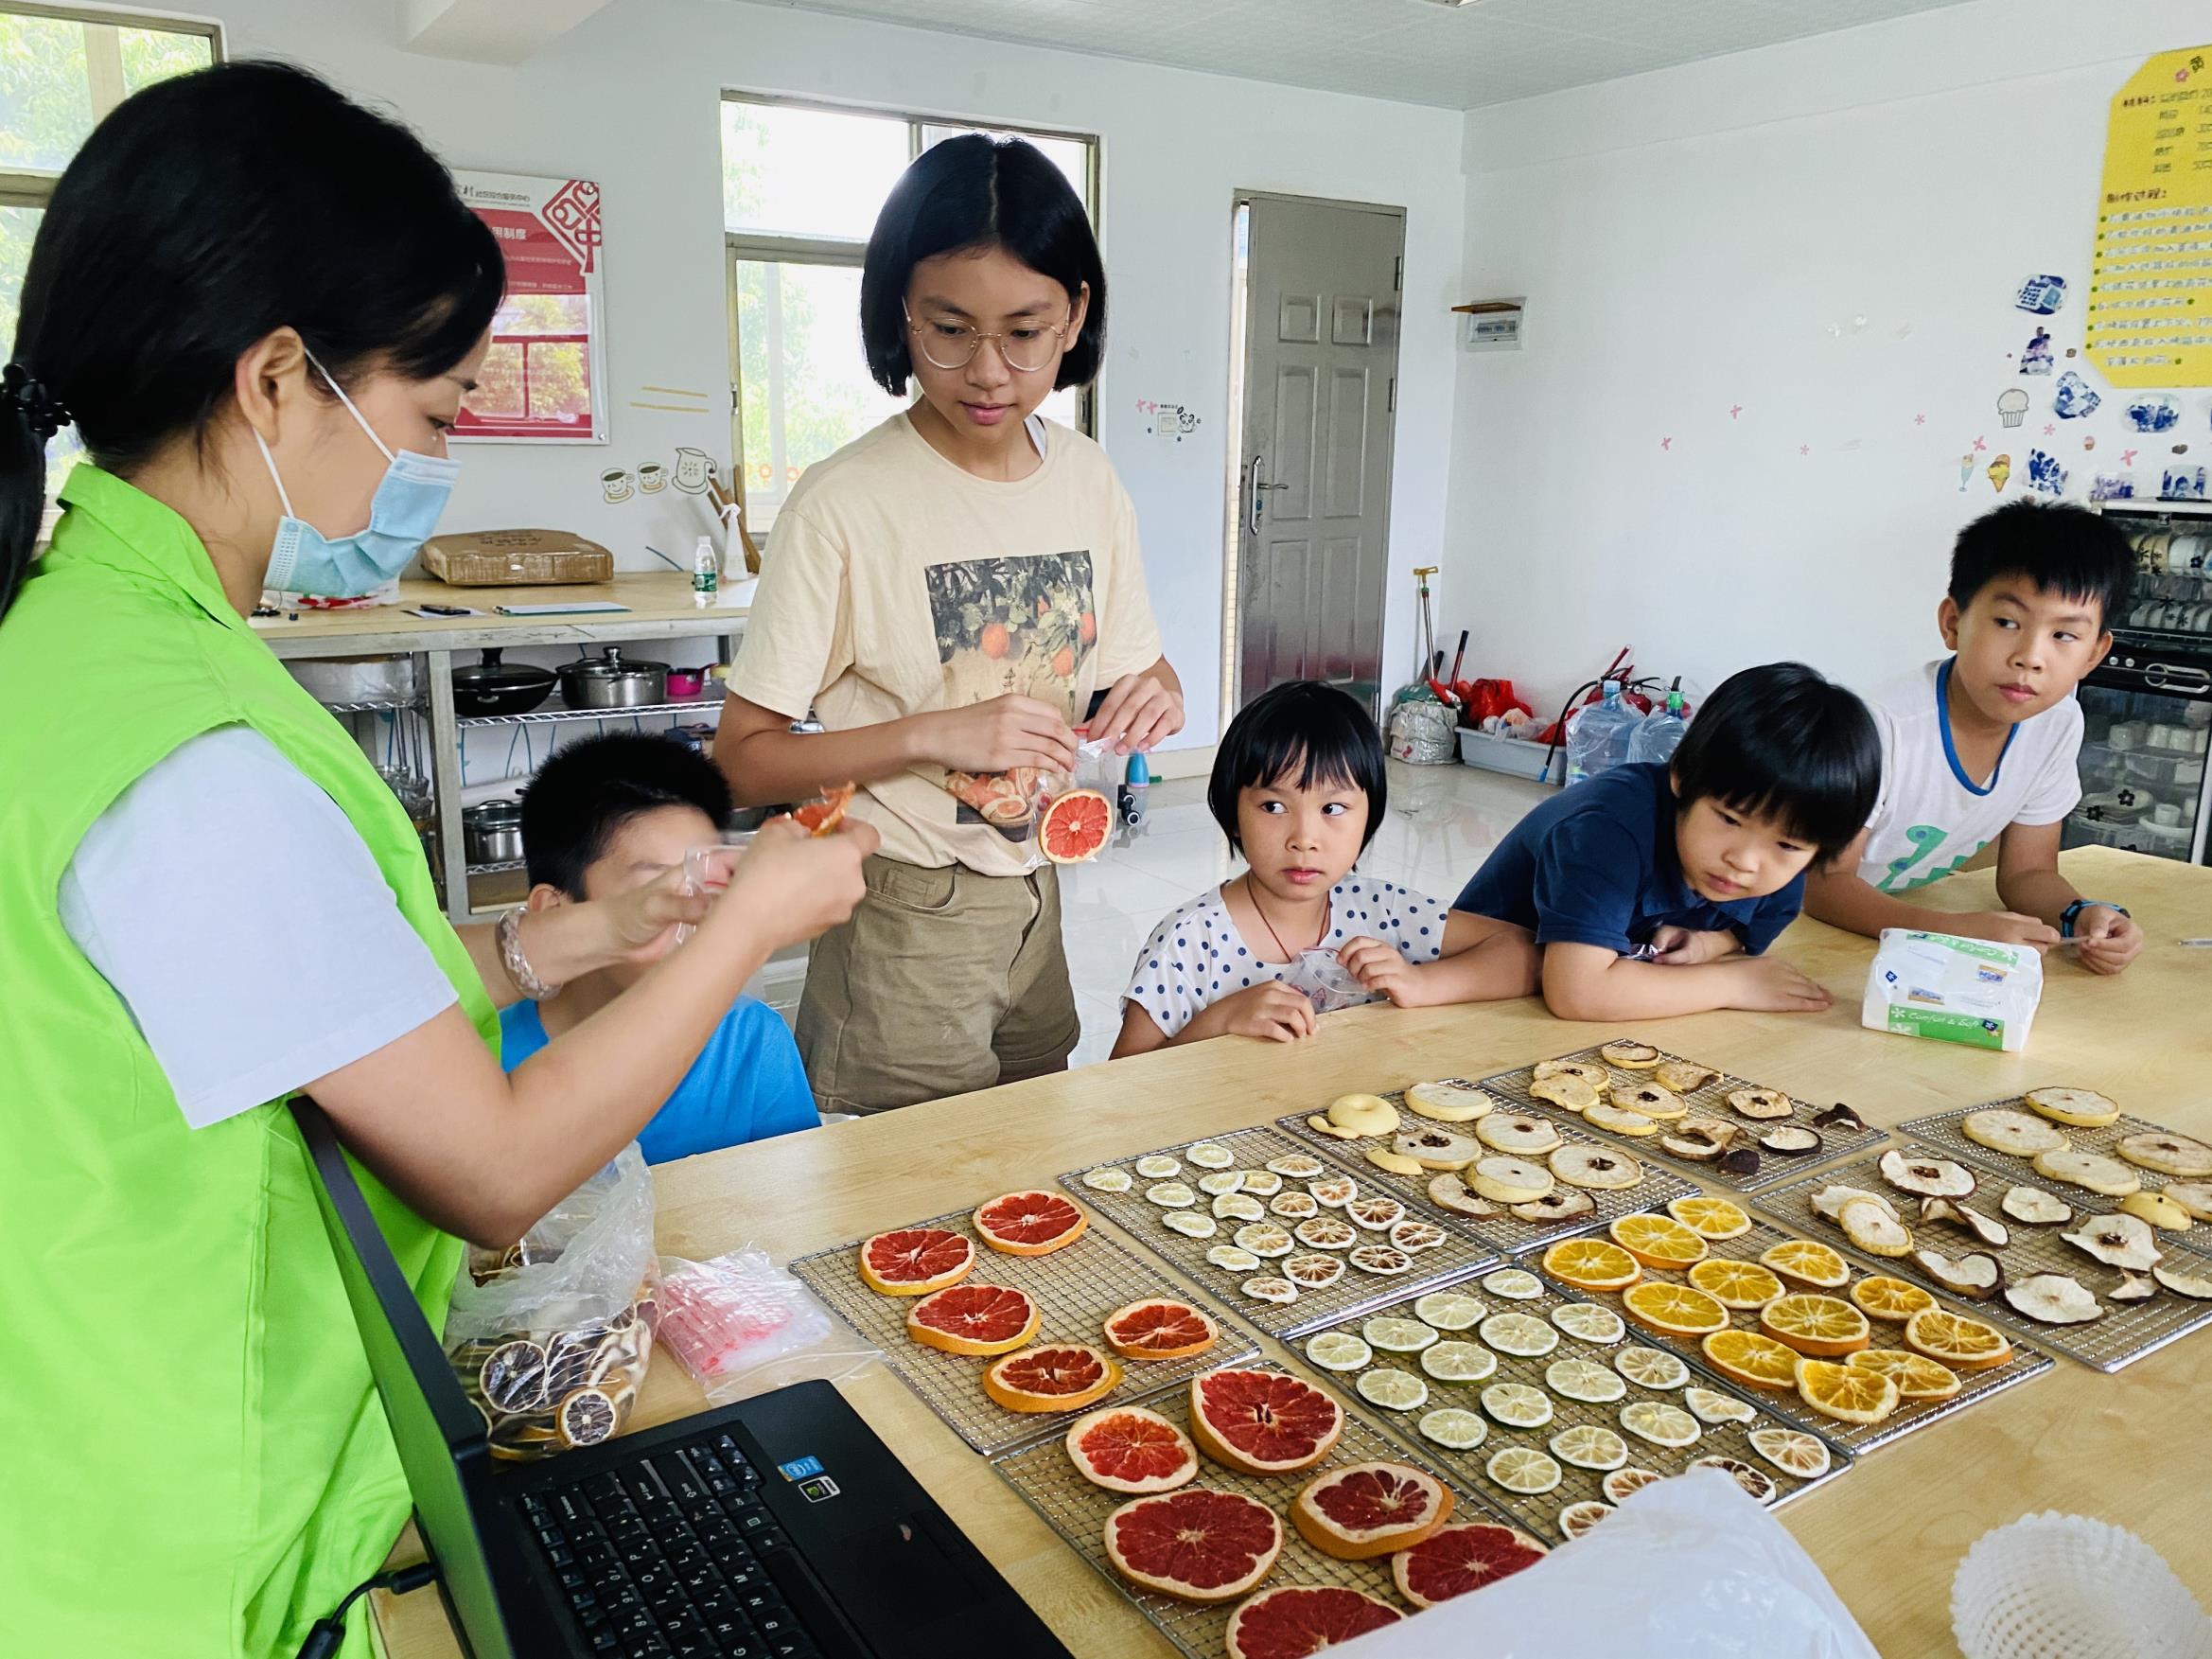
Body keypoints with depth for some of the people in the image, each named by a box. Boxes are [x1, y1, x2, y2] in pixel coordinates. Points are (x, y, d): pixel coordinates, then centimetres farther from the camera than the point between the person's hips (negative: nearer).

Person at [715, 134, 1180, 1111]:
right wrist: (933, 736, -26)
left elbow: (1130, 667, 13)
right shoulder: (845, 505, -17)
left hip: (1036, 901, 6)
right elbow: (740, 762, -15)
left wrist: (1153, 692, -10)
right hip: (906, 928, -6)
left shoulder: (1090, 483, 1)